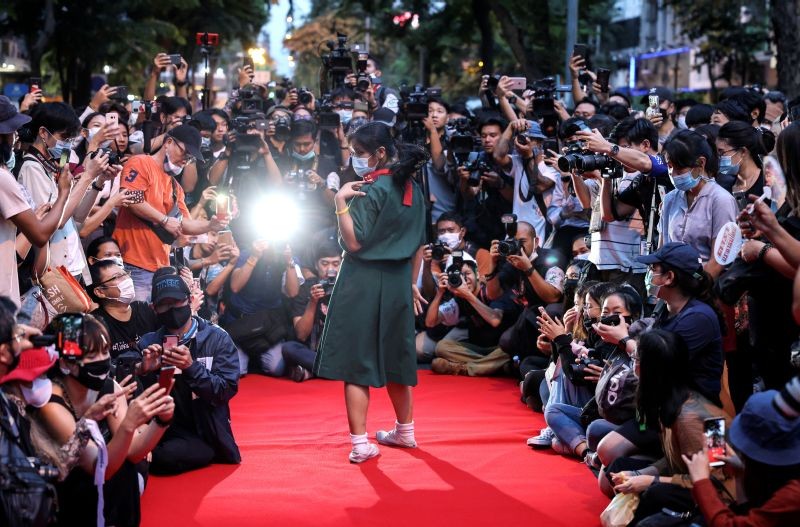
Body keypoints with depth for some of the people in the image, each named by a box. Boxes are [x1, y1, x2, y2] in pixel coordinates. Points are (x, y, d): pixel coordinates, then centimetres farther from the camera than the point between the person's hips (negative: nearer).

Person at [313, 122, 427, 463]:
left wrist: (341, 202, -20)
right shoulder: (411, 189, 8)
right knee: (394, 358, 18)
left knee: (356, 362, -2)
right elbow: (418, 245, 13)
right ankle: (404, 431, 29)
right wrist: (411, 282, 21)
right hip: (398, 283, 7)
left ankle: (360, 442, -5)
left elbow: (354, 242, -19)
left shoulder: (370, 191, -15)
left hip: (363, 283, -7)